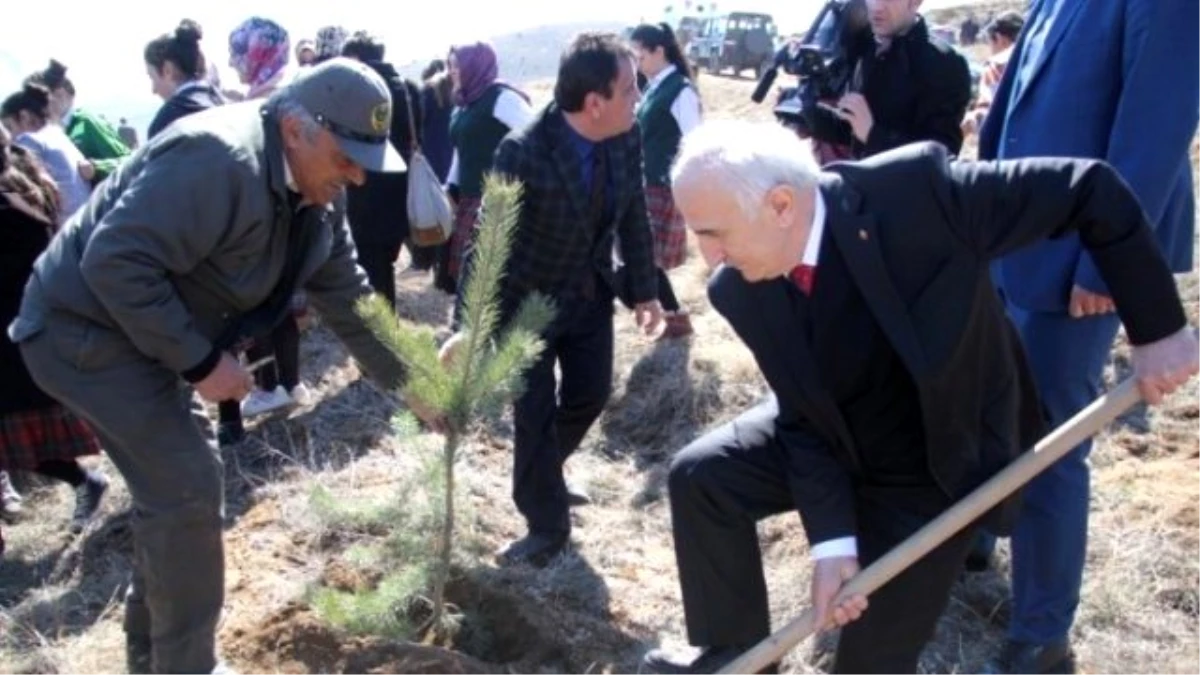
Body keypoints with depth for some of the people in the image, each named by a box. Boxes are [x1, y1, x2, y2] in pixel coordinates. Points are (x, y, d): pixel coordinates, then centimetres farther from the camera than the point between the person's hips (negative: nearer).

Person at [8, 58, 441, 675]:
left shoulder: (315, 195, 1)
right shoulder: (218, 160, -30)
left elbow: (346, 296, 8)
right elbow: (115, 261, -34)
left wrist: (408, 383, 7)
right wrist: (200, 360, -28)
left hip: (151, 332, 10)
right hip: (87, 327, -10)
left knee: (174, 483, 16)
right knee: (189, 490, -11)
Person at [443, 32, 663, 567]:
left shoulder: (627, 139, -12)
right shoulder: (522, 154, -29)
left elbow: (634, 219, 2)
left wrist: (645, 291, 7)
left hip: (591, 294, 6)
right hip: (528, 299, -5)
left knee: (590, 396, 16)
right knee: (535, 413, 1)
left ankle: (543, 477, 45)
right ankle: (546, 526, 21)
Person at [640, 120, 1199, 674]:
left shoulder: (916, 189, -35)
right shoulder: (740, 289, -18)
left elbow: (1092, 191, -25)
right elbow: (803, 420, -12)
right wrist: (831, 542, -22)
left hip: (946, 465, -4)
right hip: (836, 438, 4)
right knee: (701, 475, -8)